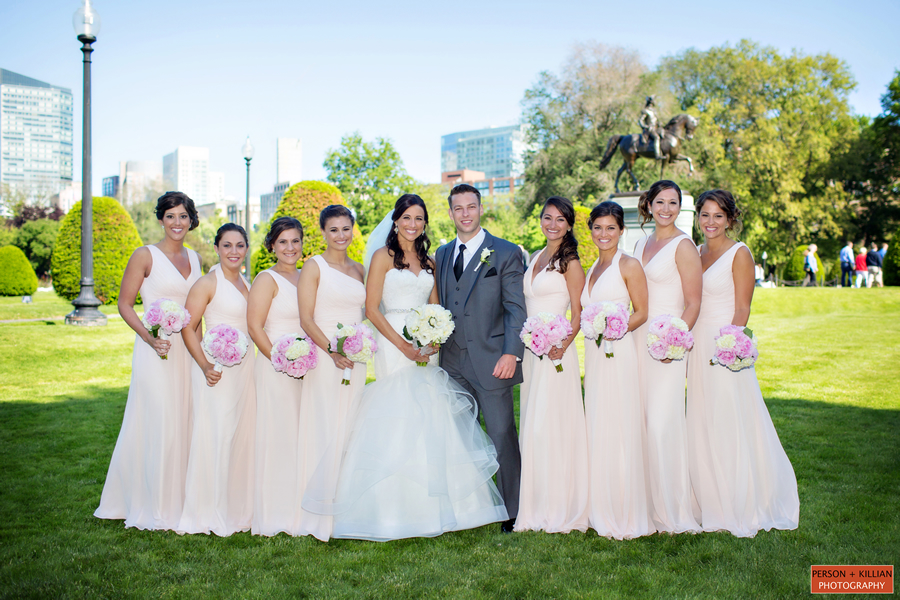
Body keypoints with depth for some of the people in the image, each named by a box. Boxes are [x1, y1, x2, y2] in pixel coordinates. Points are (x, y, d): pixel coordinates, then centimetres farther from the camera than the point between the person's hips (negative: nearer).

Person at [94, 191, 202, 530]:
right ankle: (153, 508, 9)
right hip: (156, 350, -6)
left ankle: (177, 501, 22)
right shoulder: (146, 256, -5)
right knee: (157, 425, -4)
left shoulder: (193, 258, 13)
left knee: (182, 424, 10)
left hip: (187, 350, 6)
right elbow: (125, 304, -5)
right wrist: (149, 338, -19)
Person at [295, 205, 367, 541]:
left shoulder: (359, 270, 14)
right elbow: (306, 319, -8)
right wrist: (332, 351, -19)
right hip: (324, 358, -5)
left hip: (355, 359, 5)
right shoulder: (314, 267, -2)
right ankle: (319, 516, 3)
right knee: (325, 432, -5)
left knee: (350, 432, 7)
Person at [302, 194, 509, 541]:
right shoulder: (383, 256, 0)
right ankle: (394, 511, 1)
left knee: (431, 425, 4)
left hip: (426, 348, 6)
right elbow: (372, 309, -7)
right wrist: (404, 346, -15)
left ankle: (430, 507, 14)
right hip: (394, 347, -5)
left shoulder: (428, 261, 16)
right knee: (397, 424, -8)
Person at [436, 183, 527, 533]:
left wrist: (511, 353, -15)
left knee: (503, 436, -1)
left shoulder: (506, 253, -1)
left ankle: (512, 512, 11)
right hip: (452, 363, 5)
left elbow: (517, 308, -6)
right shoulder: (442, 254, 15)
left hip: (490, 361, -5)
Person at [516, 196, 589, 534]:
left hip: (556, 351, -7)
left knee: (550, 426, -7)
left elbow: (579, 314, -7)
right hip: (529, 349, 8)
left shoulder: (570, 262, -5)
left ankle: (558, 510, 3)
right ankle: (535, 507, 18)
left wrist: (563, 343, -22)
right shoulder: (534, 258, 16)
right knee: (531, 426, 9)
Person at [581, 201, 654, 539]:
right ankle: (604, 512, 19)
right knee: (597, 431, 9)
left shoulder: (629, 265, -4)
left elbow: (642, 313, -7)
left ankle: (627, 516, 5)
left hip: (620, 354, -7)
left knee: (621, 430, -5)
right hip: (594, 356, 7)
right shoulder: (592, 269, 18)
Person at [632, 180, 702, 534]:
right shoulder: (641, 245, 16)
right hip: (639, 338, 7)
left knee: (662, 423, -9)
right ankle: (650, 505, 16)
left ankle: (672, 514, 2)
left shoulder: (683, 246, -6)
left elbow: (693, 303, -10)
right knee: (642, 421, 6)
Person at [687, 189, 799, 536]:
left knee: (732, 428, -2)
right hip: (698, 347, 7)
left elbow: (742, 309, -10)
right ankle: (714, 506, 22)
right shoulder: (698, 253, 13)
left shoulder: (739, 254, -6)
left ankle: (744, 511, 12)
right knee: (703, 430, 10)